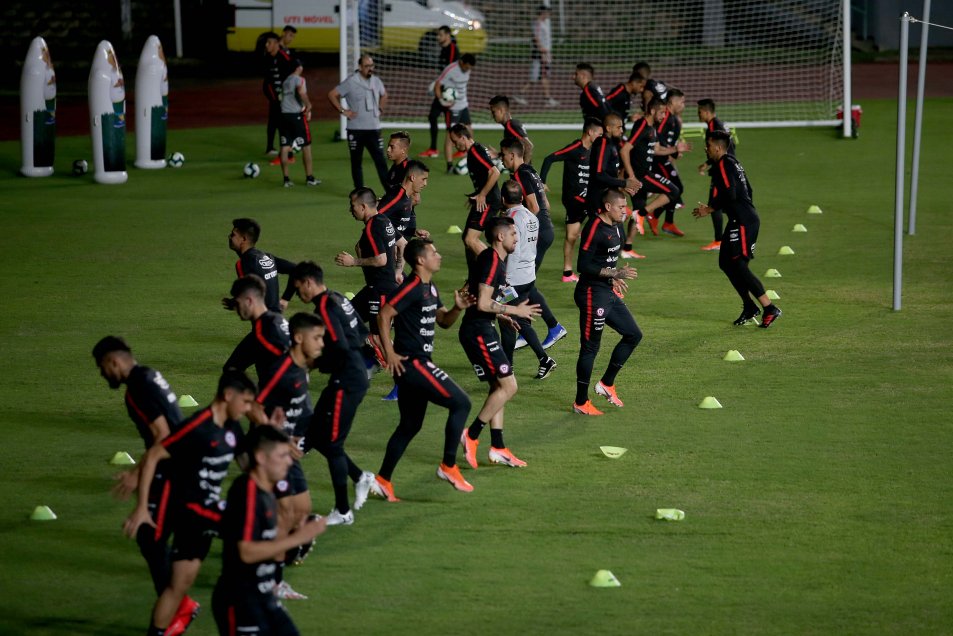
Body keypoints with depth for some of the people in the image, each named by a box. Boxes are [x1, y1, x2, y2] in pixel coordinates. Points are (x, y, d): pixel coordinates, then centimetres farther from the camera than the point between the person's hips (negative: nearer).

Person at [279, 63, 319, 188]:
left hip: (284, 114, 6)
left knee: (285, 147, 5)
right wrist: (308, 106, -14)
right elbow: (301, 92, -25)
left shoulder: (285, 81, 15)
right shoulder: (299, 80, -6)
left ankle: (286, 179, 4)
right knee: (306, 146, 5)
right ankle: (309, 178, 8)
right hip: (297, 115, -6)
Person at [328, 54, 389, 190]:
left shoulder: (376, 81, 7)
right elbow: (332, 95, -8)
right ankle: (359, 191, 15)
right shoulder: (350, 82, -9)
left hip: (373, 128, 3)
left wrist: (380, 109, 15)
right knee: (356, 162, 7)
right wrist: (343, 111, -9)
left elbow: (384, 95, 29)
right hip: (356, 129, -3)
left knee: (380, 160, -1)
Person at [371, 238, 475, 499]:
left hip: (418, 363, 10)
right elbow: (384, 316, -21)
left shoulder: (430, 288, 15)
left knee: (410, 425, 14)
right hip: (411, 363, -10)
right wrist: (389, 353, -21)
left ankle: (382, 480, 18)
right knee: (460, 403, -9)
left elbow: (444, 321, 21)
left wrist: (458, 308, 1)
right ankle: (448, 467, -4)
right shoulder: (412, 288, -15)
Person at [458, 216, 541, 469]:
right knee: (508, 386, -9)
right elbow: (482, 304, -22)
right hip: (479, 332, -11)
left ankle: (498, 448, 13)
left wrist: (500, 315, 21)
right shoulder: (492, 261, -16)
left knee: (498, 387, 12)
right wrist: (515, 310, -12)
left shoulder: (490, 259, 15)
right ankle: (471, 436, -6)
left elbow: (472, 294, 23)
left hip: (481, 330, 11)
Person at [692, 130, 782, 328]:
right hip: (743, 219, 11)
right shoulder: (732, 162, 18)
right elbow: (746, 191, 22)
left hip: (743, 221, -11)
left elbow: (729, 194, -24)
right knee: (725, 262, 14)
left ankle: (770, 309, -12)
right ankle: (749, 307, 16)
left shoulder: (723, 165, -13)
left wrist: (709, 209, -12)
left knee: (738, 265, -12)